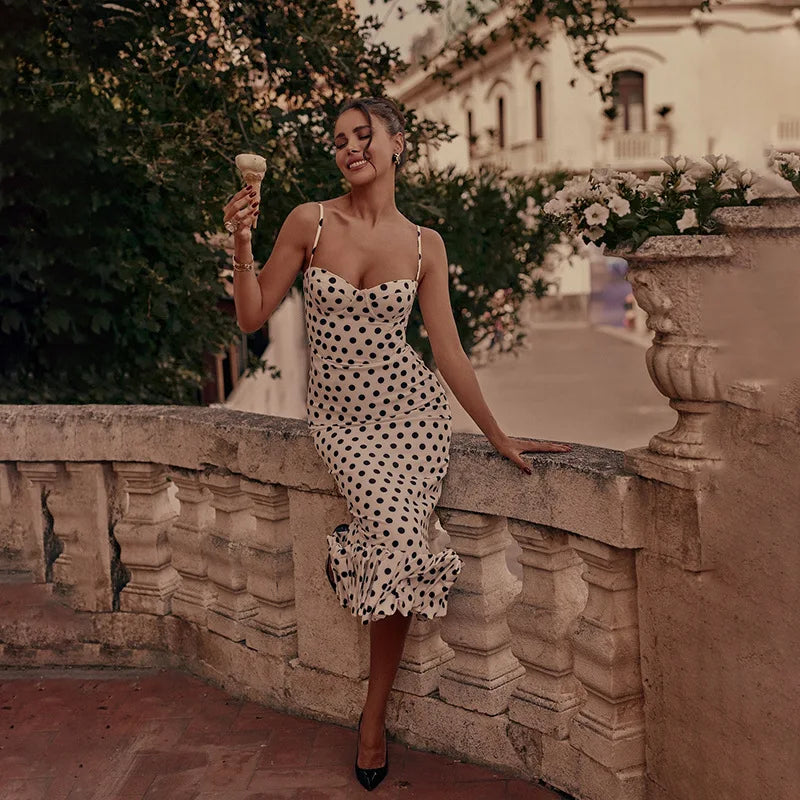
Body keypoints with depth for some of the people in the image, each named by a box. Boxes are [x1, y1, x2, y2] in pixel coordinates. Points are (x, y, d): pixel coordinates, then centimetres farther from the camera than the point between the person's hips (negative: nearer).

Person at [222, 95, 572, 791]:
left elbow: (449, 352, 5)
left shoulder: (424, 245, 3)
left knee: (397, 556, -11)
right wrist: (242, 244, -14)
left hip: (411, 408, 1)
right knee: (400, 541, -24)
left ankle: (374, 718, 11)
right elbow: (253, 318, 1)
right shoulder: (309, 222, -1)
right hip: (340, 416, -1)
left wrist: (500, 438, 5)